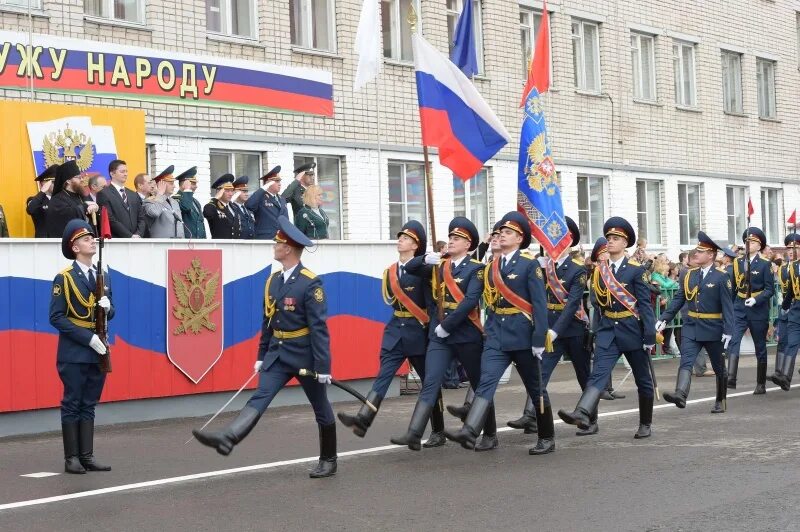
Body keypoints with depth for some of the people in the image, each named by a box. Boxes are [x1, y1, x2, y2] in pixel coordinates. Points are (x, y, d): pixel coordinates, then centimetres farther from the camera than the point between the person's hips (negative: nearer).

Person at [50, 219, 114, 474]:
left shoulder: (102, 276, 11)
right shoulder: (64, 278, -8)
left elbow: (110, 312, 16)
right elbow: (57, 317, -12)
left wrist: (108, 307, -9)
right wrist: (88, 338, -18)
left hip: (98, 352, 6)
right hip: (73, 354, -6)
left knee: (89, 405, 9)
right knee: (72, 405, 0)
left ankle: (87, 456, 14)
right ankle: (71, 458, 6)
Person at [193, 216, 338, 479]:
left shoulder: (310, 283, -17)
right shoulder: (273, 280, 5)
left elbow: (319, 327, -18)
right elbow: (268, 321, 13)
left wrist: (323, 365, -20)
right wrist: (261, 356, 14)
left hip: (304, 356, -5)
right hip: (277, 355, 6)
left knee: (321, 409, 10)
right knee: (259, 399, -13)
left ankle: (328, 461, 24)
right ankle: (226, 439, -32)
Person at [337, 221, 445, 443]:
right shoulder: (390, 271, 11)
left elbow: (431, 303, -11)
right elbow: (390, 300, 9)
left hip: (418, 333, -4)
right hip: (395, 331, 4)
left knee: (430, 381, 7)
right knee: (383, 375, -10)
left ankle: (438, 431, 18)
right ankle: (362, 419, -25)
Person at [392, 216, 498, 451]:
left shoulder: (476, 269, -6)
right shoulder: (439, 266, 12)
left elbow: (470, 301, -17)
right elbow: (410, 269, 14)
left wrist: (447, 326, -19)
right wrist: (426, 259, -6)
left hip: (467, 335, -4)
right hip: (438, 335, 4)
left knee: (480, 385, 8)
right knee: (430, 383, -8)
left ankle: (490, 435, 22)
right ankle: (414, 434, -17)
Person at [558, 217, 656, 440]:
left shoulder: (636, 269, -6)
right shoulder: (599, 271, 6)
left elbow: (645, 304, -9)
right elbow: (596, 302, 12)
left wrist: (650, 336, -13)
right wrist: (597, 332, 9)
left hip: (632, 330, -2)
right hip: (607, 330, 3)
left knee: (642, 379, 10)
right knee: (598, 373, -16)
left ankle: (645, 424, 23)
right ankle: (582, 414, -34)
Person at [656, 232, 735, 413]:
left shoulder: (721, 277, -8)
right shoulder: (689, 275, 6)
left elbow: (727, 305, -12)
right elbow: (678, 299, 9)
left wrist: (727, 331, -18)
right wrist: (664, 319, 1)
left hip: (713, 329, -4)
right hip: (691, 327, 4)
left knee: (719, 367, 10)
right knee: (686, 362, -15)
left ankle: (720, 402, 23)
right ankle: (680, 395, -30)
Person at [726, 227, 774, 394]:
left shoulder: (765, 264, -4)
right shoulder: (737, 263, 7)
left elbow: (770, 289, -7)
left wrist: (756, 300, -22)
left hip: (758, 311, -2)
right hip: (739, 309, 2)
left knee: (760, 348, 8)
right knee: (733, 341, -18)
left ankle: (761, 384, 18)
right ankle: (731, 378, -29)